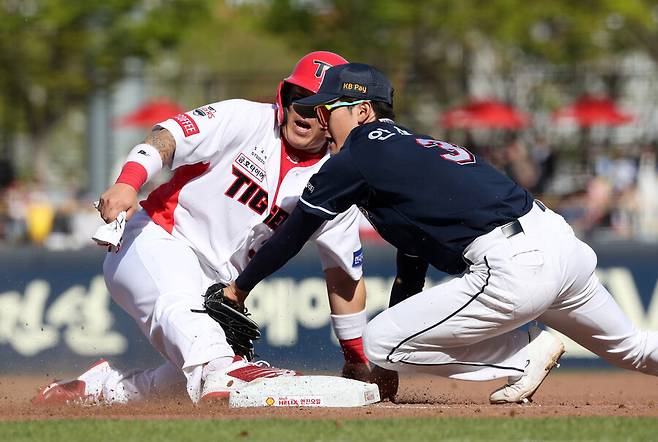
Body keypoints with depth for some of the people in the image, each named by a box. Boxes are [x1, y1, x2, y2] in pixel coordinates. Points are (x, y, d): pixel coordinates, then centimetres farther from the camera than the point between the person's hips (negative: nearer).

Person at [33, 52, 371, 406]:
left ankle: (106, 386, 4)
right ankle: (221, 373, -63)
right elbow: (166, 137, -19)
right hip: (157, 243, -6)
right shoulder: (247, 120, -8)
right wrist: (127, 183, -38)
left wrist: (356, 360, 11)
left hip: (216, 282, 6)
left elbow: (345, 273, 11)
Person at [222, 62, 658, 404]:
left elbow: (293, 234, 8)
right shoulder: (417, 147, 28)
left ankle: (526, 353, 2)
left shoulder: (357, 157, 3)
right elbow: (412, 268, 34)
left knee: (378, 342, -3)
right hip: (565, 242, 9)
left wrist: (239, 288, 22)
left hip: (514, 268, -9)